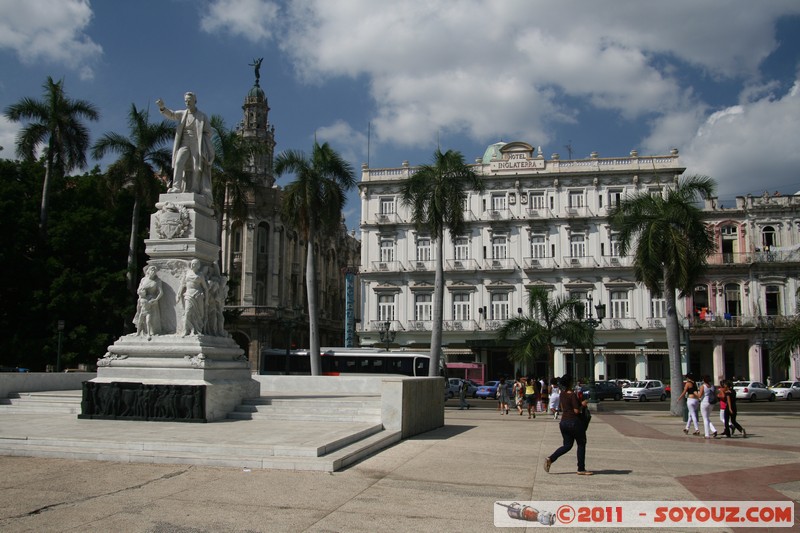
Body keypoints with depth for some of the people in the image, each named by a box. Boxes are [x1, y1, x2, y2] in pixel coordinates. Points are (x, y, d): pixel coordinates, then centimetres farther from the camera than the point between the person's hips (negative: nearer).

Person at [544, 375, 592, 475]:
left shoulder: (562, 393, 7)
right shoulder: (572, 394, -17)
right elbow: (577, 410, -20)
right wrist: (582, 405, -2)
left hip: (564, 422, 7)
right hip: (574, 422, -7)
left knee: (567, 445, 14)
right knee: (581, 444, 8)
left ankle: (550, 459, -3)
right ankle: (581, 469, 12)